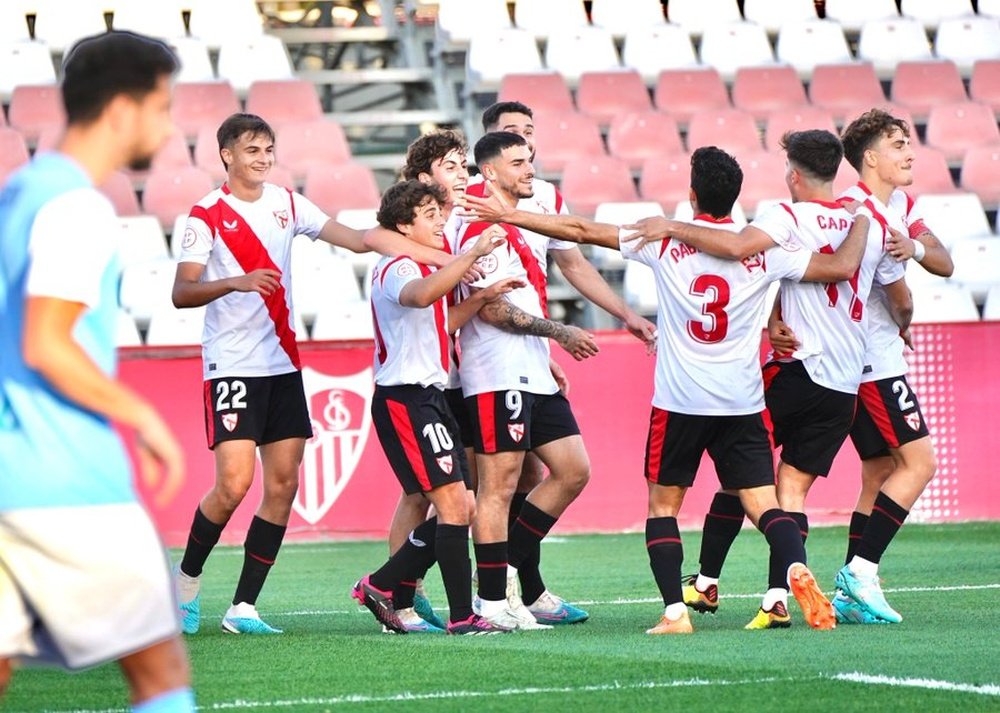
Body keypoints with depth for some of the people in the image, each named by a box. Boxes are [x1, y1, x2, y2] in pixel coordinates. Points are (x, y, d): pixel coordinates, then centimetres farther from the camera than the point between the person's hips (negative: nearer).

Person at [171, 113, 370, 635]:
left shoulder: (286, 203, 9)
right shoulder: (206, 215, -6)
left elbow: (355, 238, 6)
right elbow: (181, 293, -12)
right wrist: (235, 282, -27)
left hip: (283, 363, 6)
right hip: (232, 366, -6)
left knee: (283, 485, 0)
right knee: (233, 484, -16)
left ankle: (243, 607, 5)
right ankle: (188, 577, 9)